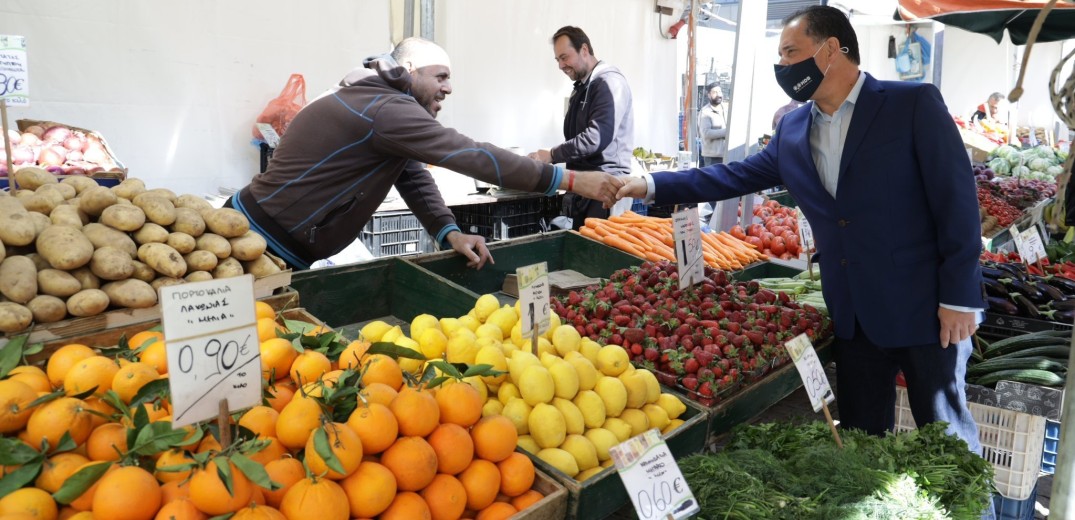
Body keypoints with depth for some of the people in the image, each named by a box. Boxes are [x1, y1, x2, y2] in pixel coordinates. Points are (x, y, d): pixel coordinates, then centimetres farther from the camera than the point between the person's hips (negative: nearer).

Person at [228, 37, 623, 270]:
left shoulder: (381, 101, 10)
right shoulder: (387, 110, -23)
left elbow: (413, 176, 6)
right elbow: (472, 157, -27)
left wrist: (449, 232, -11)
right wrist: (570, 180, -25)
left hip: (287, 250, 10)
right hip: (259, 245, -10)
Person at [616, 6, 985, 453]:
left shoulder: (914, 103, -10)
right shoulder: (792, 130, 7)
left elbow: (957, 199, -12)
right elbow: (735, 176, 12)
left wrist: (960, 298, -14)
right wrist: (651, 185, 4)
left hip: (925, 309, -5)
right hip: (853, 316, 5)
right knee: (861, 437, 16)